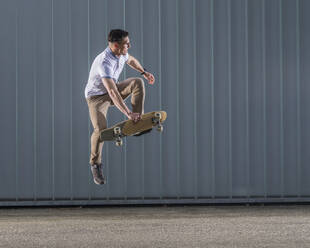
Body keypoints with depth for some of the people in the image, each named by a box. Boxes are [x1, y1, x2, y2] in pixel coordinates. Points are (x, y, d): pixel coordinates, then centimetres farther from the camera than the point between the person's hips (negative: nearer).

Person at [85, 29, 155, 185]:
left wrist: (144, 72, 12)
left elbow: (130, 60, 21)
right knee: (101, 129, -25)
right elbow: (113, 92, -42)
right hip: (97, 96, -7)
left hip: (112, 90, 7)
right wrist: (128, 113, -46)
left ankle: (138, 122, -7)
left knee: (137, 82, -12)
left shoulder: (122, 54, -9)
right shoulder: (104, 62, -35)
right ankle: (95, 164, -6)